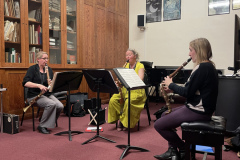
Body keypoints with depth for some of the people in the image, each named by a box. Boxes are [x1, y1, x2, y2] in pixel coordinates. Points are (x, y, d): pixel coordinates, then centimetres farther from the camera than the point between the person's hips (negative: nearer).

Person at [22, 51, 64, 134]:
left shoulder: (49, 69, 12)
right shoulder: (32, 69, -4)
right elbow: (25, 83, -17)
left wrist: (51, 83, -13)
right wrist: (39, 85, -30)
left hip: (48, 94, 5)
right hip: (34, 95, -5)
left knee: (60, 106, -21)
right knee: (51, 104, -32)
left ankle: (50, 123, 2)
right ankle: (42, 126, -14)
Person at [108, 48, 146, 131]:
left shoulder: (140, 66, -3)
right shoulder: (125, 66, 14)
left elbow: (140, 79, -17)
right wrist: (119, 82, -14)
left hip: (136, 90, -5)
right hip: (124, 89, 5)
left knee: (128, 102, -34)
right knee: (112, 100, -22)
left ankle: (125, 122, -12)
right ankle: (119, 118, -4)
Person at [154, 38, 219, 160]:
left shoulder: (202, 67, -21)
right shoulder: (208, 66, 11)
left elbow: (187, 93, -22)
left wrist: (171, 84, -7)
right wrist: (173, 88, 3)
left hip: (198, 112, -11)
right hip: (198, 107, 11)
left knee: (158, 125, -6)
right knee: (165, 115, 21)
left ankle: (184, 150, 11)